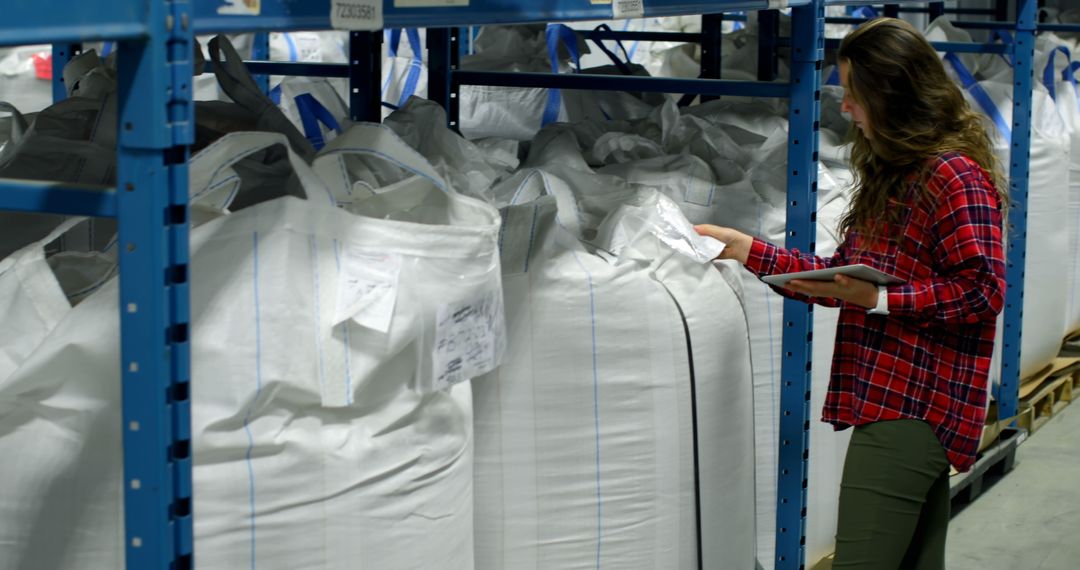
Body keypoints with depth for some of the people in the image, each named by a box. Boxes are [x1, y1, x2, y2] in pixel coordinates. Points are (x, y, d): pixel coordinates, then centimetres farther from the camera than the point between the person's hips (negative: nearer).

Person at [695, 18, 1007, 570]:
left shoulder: (956, 176, -12)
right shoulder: (891, 173, 19)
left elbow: (980, 291, -17)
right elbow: (843, 276, 21)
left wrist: (880, 299, -22)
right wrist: (750, 251, 17)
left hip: (910, 413, -10)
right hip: (898, 406, 10)